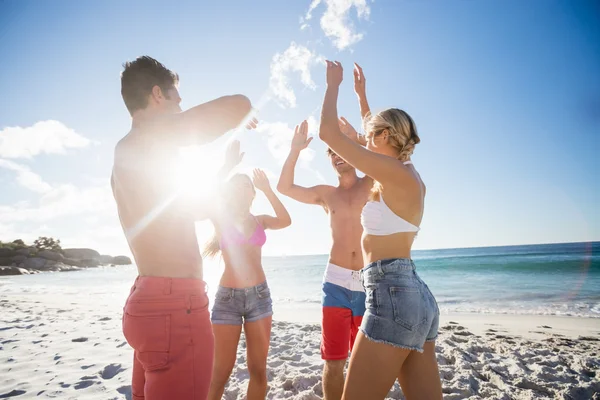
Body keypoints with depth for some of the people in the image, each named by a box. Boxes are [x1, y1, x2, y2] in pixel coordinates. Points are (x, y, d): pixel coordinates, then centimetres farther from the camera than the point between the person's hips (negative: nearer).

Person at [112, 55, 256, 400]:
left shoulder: (127, 152, 19)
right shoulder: (153, 133, -9)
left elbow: (195, 209, 26)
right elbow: (240, 105, -21)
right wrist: (237, 114, 2)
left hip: (150, 299, 10)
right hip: (175, 305, -10)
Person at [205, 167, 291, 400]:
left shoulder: (260, 220, 10)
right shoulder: (221, 219, 5)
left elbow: (286, 221, -10)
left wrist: (267, 190, -12)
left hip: (259, 295, 3)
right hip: (228, 297, -2)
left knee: (258, 368, 7)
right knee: (221, 371, 1)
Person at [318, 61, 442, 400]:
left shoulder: (395, 172, -11)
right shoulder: (408, 176, 15)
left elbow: (329, 133, -10)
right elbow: (378, 138, 34)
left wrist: (333, 85, 6)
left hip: (393, 295, -10)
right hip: (415, 296, 10)